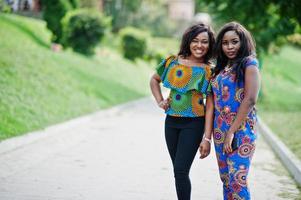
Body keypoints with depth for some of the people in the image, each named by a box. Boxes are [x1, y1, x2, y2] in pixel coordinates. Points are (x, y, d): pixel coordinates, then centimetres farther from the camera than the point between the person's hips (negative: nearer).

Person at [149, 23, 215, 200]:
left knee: (181, 171, -10)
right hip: (171, 122, 4)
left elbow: (211, 106, -8)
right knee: (179, 171, 13)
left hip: (194, 124, -4)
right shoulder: (173, 62, 3)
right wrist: (160, 101, 5)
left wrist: (207, 138, -12)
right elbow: (154, 80, 20)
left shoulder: (209, 71, -7)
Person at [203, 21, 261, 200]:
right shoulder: (222, 67, 16)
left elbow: (250, 99, -15)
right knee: (226, 179, 10)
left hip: (240, 131, -7)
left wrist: (232, 131, -17)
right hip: (220, 130, 7)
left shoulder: (249, 64, -6)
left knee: (237, 181, -11)